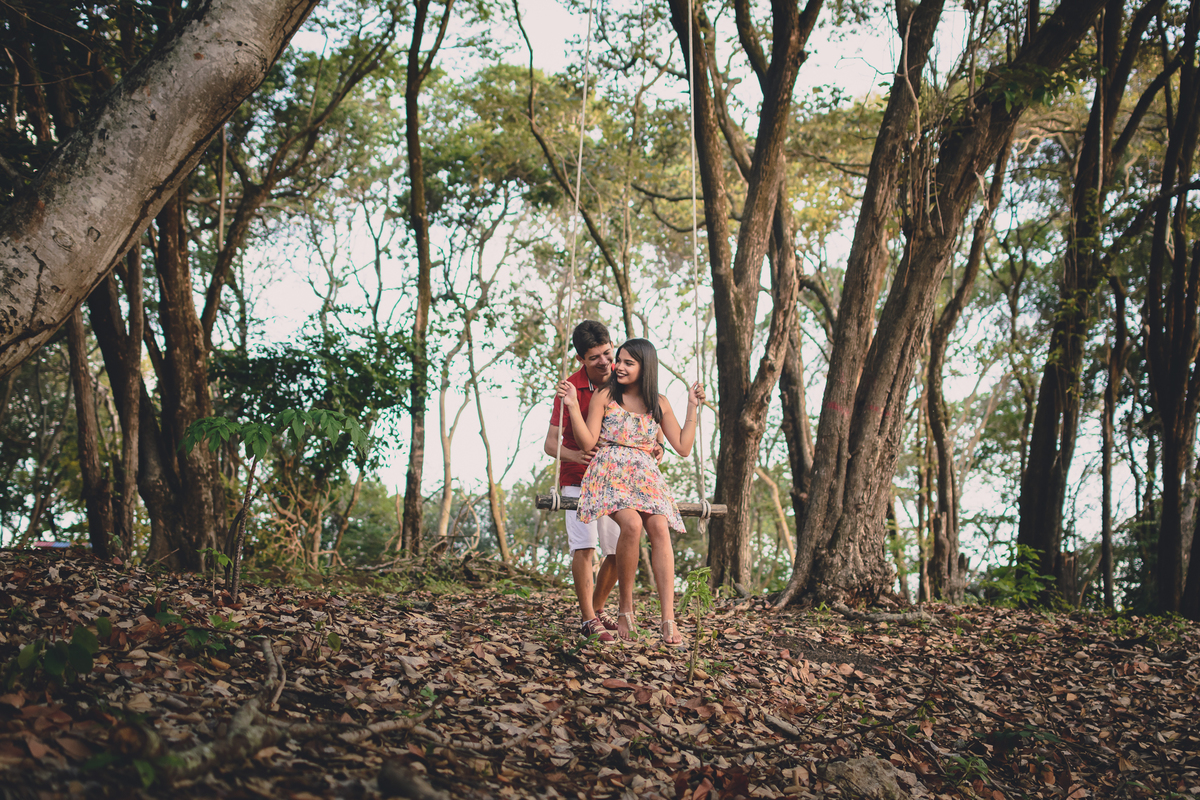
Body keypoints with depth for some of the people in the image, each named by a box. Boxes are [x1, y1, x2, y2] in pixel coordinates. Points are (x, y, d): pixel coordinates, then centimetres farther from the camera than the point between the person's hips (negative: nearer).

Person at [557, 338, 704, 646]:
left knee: (660, 530, -25)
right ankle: (625, 607, -15)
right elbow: (588, 442, -1)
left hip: (645, 475, 3)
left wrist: (693, 408, 10)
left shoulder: (658, 403, 15)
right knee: (631, 524, -32)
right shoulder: (604, 396, 7)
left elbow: (683, 447, 12)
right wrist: (573, 406, -9)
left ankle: (669, 621, -30)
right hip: (610, 472, -2)